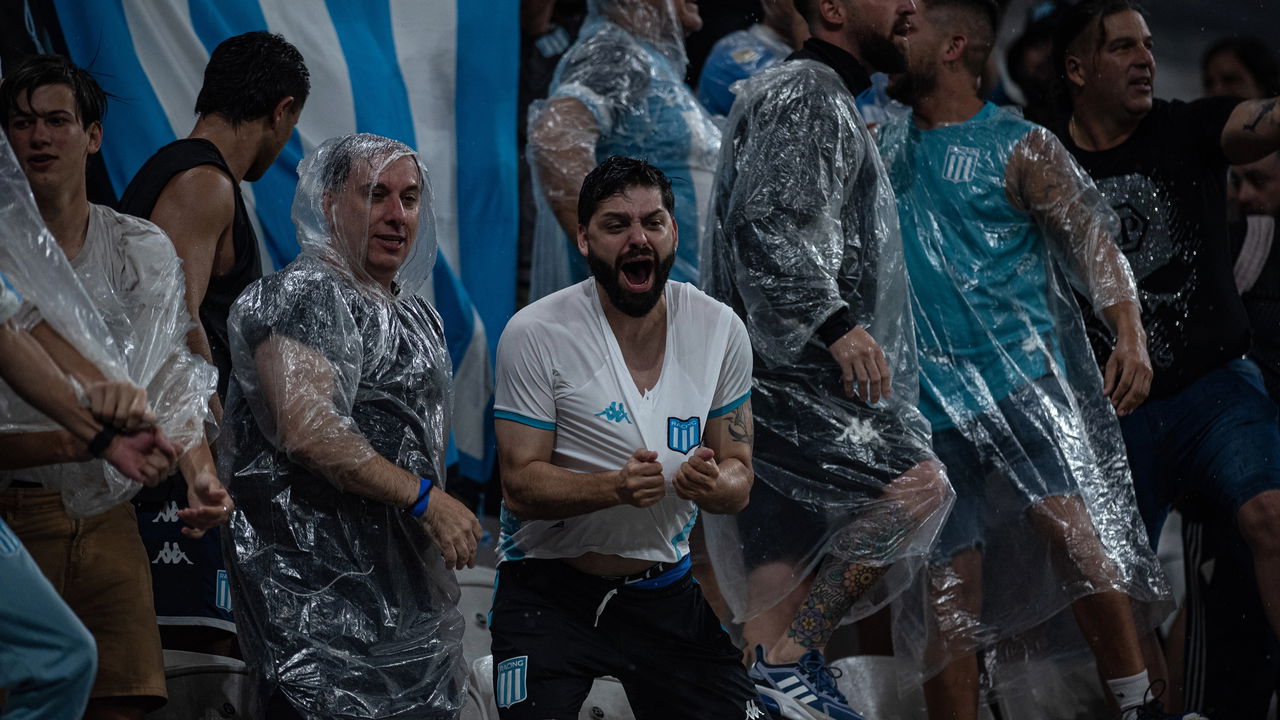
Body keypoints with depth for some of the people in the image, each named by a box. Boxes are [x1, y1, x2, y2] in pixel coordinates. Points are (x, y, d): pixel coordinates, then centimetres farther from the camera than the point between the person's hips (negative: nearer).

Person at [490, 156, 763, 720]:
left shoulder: (719, 330, 0)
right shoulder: (535, 334, -12)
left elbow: (739, 478, 4)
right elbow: (521, 485, -14)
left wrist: (715, 485, -21)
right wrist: (618, 487, -32)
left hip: (665, 593, 4)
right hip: (548, 592, -4)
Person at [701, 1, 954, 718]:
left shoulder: (829, 102, 27)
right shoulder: (804, 94, -7)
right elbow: (769, 226, -21)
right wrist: (834, 323, -30)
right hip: (791, 368, -11)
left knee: (783, 558, 5)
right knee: (919, 483, -20)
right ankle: (793, 660, -20)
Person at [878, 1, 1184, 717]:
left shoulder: (1021, 148, 0)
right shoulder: (886, 144, 17)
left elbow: (1093, 241, -8)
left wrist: (1129, 332, -22)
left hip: (1023, 375, -5)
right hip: (934, 395, 5)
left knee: (1067, 519, -26)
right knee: (952, 588, 1)